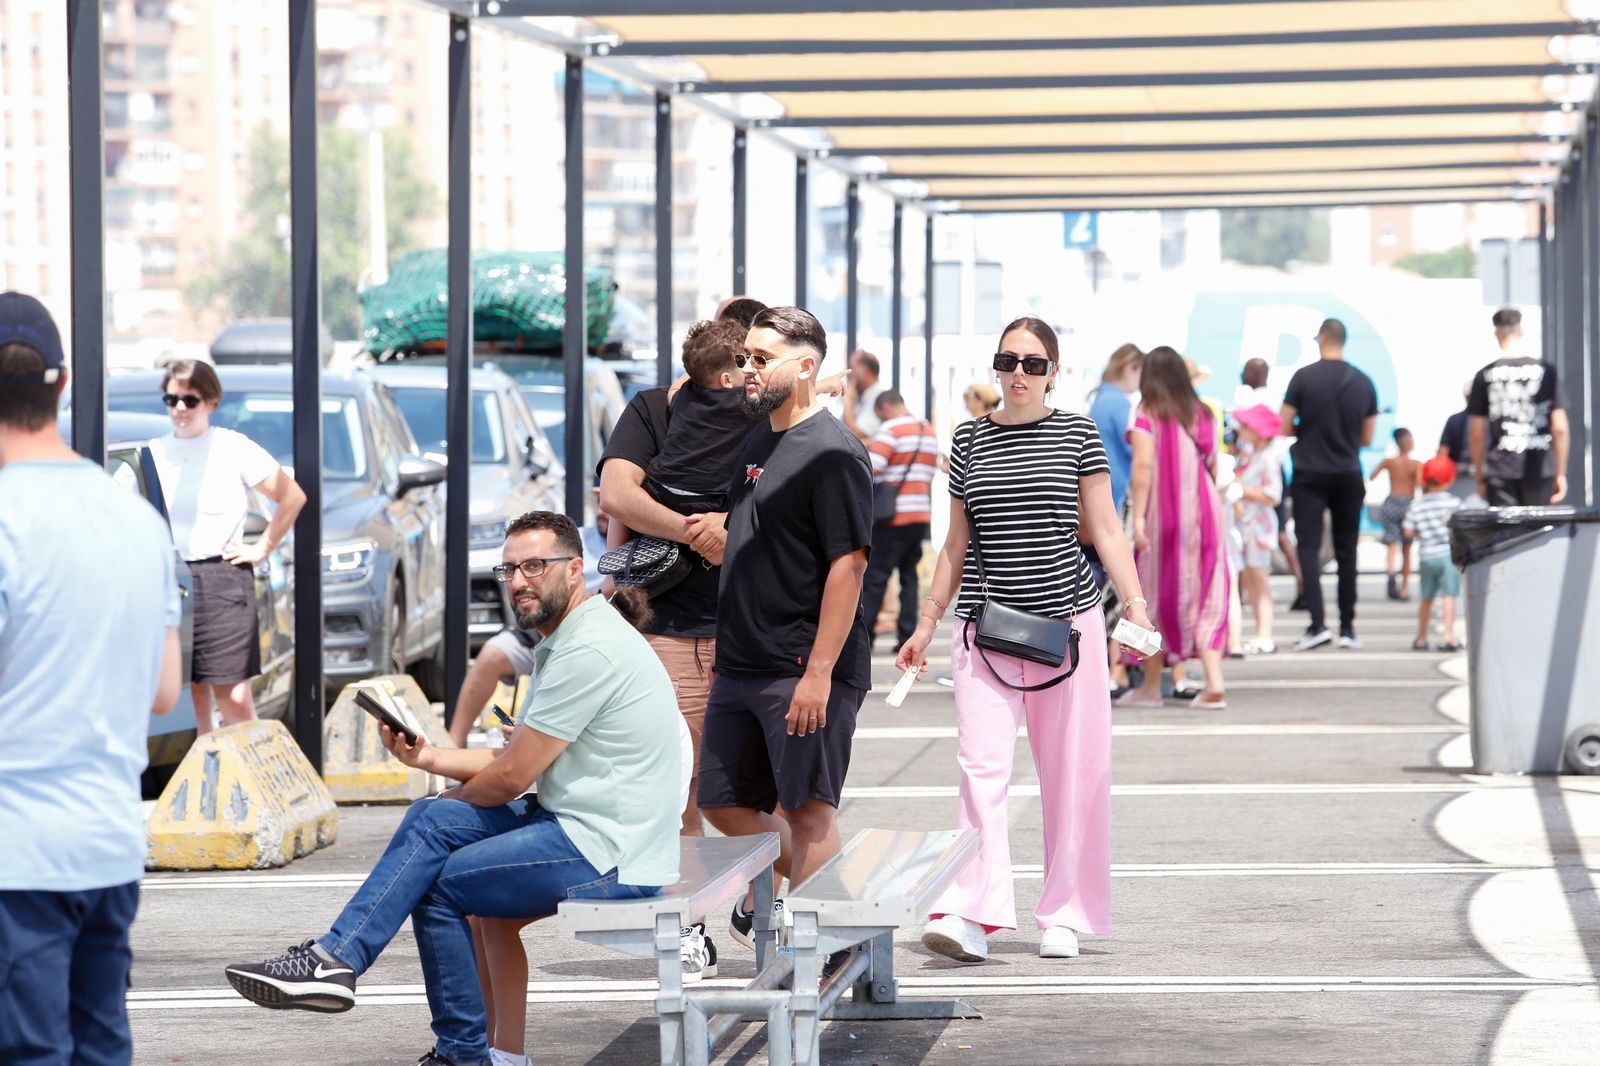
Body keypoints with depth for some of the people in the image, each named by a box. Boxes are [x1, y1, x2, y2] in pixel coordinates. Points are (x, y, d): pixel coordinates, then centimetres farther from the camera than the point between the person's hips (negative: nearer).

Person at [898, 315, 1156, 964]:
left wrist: (1136, 606, -8)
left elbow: (1106, 531, 3)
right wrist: (927, 624, 13)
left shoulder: (1078, 434, 3)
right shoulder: (969, 440, 9)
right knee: (981, 766, -12)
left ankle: (1064, 914, 12)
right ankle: (972, 915, -19)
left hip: (1067, 619, -1)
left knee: (1072, 774, 3)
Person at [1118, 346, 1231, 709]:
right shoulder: (1202, 414, 9)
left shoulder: (1147, 414, -6)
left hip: (1165, 512, -4)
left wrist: (1138, 516, -15)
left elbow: (1143, 466, -14)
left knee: (1157, 597, 8)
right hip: (1205, 511, 4)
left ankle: (1151, 686, 17)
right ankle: (1214, 682, -9)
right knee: (1205, 597, 4)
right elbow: (1212, 466, 10)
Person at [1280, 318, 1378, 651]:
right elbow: (1367, 437, 8)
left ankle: (1318, 624, -15)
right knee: (1346, 551, 10)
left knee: (1309, 547, -2)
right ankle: (1347, 628, 12)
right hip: (1349, 476, 3)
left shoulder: (1304, 377, -8)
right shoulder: (1364, 383, 2)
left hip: (1310, 474, -3)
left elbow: (1286, 429, -5)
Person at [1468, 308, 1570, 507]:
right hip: (1539, 468, 0)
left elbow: (1477, 434, 1)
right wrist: (1561, 473, 7)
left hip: (1499, 471, 0)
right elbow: (1560, 428, -1)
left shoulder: (1485, 376, -1)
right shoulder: (1547, 372, 0)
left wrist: (1479, 477, 11)